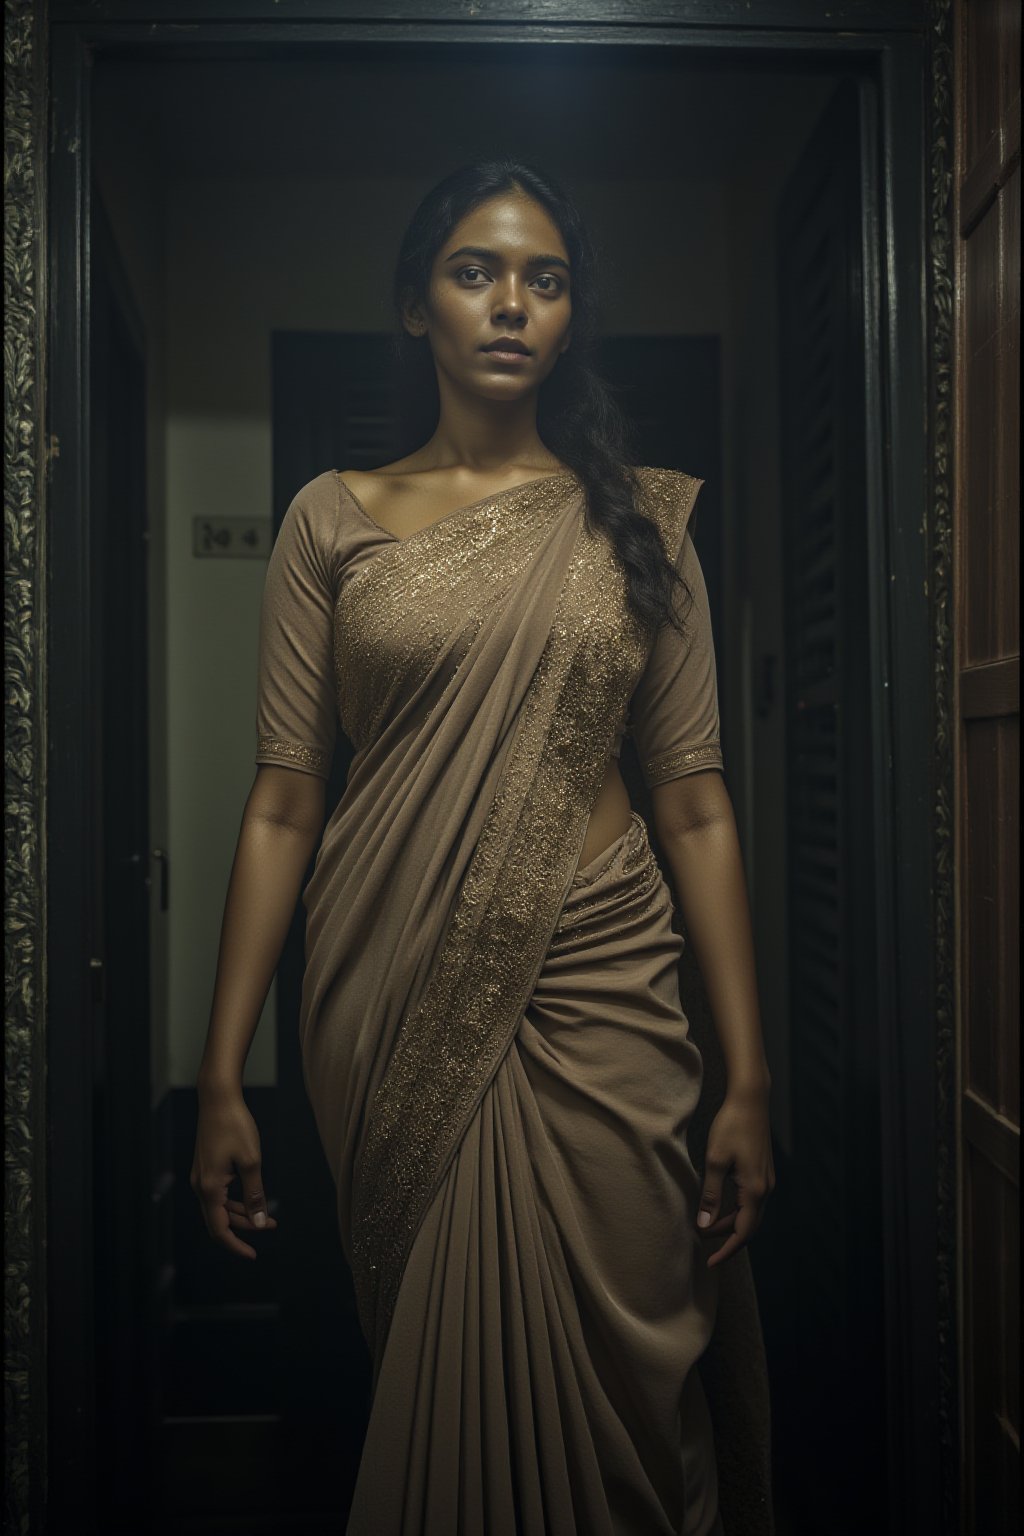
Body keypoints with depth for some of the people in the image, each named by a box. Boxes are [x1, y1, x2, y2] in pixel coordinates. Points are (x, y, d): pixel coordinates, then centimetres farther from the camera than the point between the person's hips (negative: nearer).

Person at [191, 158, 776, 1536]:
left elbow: (696, 804, 1)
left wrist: (748, 1074, -2)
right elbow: (282, 802, 1)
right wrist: (222, 1074, -2)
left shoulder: (639, 520, 5)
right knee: (428, 1381, 14)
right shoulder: (334, 519, 4)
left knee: (610, 1381, 10)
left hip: (599, 983, 0)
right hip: (395, 1002, 0)